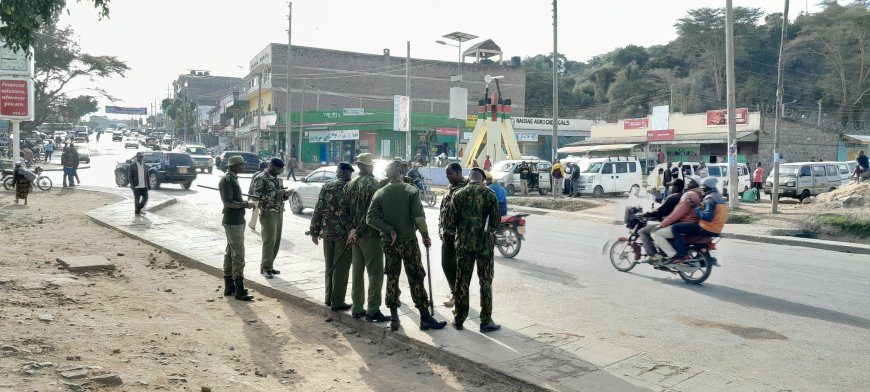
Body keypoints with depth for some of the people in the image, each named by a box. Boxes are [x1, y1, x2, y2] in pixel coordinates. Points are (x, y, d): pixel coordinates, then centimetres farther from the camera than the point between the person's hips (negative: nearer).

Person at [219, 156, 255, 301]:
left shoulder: (233, 178, 14)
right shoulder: (227, 179, -15)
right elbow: (228, 202, -22)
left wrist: (245, 204, 9)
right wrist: (245, 204, -15)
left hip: (236, 221, 10)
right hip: (233, 222, -10)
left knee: (230, 254, 14)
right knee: (238, 255, -9)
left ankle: (229, 287, 22)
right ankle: (239, 290, -7)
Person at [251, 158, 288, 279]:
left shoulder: (278, 178, 14)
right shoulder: (261, 179, -9)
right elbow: (258, 197, -16)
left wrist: (285, 195, 0)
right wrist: (275, 193, -20)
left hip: (279, 213, 7)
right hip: (268, 213, -7)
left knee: (276, 241, 8)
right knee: (269, 241, -7)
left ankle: (269, 265, 18)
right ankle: (265, 268, 1)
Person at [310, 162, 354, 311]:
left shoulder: (326, 187, 6)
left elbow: (318, 210, 5)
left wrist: (315, 231, 9)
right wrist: (352, 231, -11)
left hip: (327, 232, 5)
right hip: (344, 234, -5)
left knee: (330, 266, 17)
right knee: (341, 268, 2)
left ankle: (329, 298, 25)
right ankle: (337, 302, 5)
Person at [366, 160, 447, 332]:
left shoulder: (380, 193, 2)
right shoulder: (411, 190, -7)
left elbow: (370, 218, -7)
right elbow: (419, 217, -15)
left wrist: (389, 230, -7)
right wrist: (425, 236, -4)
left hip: (389, 242, 3)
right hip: (408, 241, -3)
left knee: (392, 278, 11)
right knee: (416, 279, 2)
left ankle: (394, 318, 14)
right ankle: (425, 318, 5)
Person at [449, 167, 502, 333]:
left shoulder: (459, 194, -1)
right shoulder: (489, 194, -6)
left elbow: (452, 219, 0)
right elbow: (496, 221, -8)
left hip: (463, 243, 2)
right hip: (484, 243, -2)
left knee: (462, 281, 10)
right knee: (485, 282, 7)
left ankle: (459, 319, 17)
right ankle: (485, 321, 9)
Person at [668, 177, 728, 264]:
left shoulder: (710, 198, -16)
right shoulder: (720, 197, 15)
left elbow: (708, 217, -27)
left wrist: (697, 210, -13)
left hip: (706, 229, -10)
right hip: (716, 230, 10)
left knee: (676, 228, -11)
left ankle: (682, 254, -17)